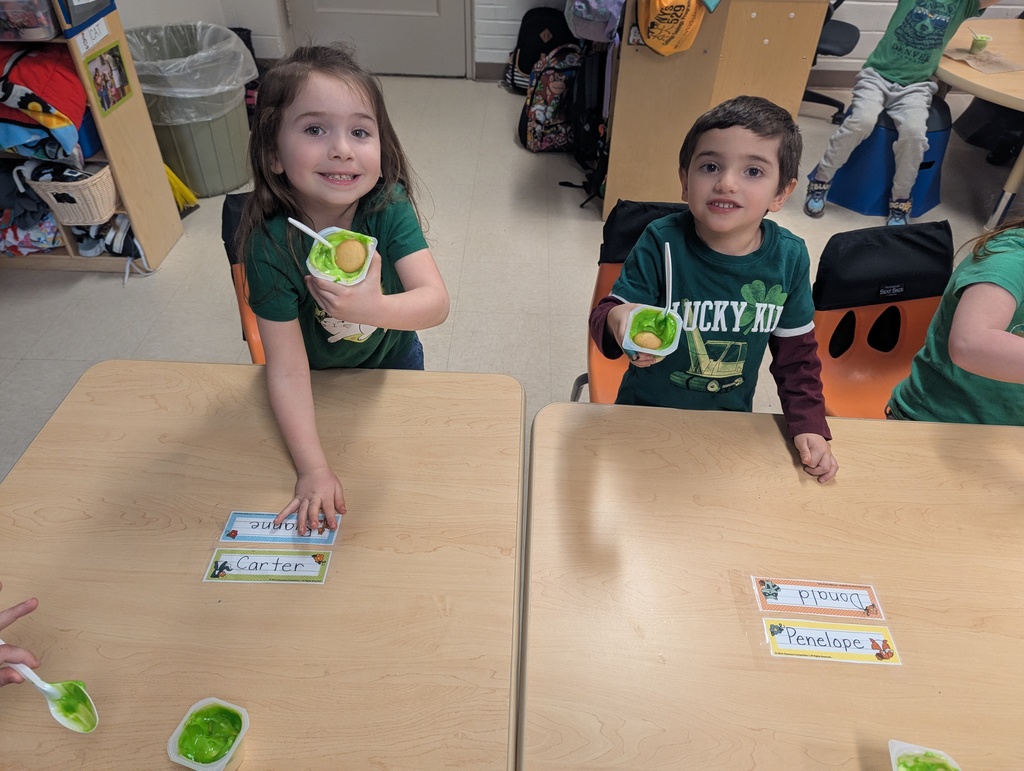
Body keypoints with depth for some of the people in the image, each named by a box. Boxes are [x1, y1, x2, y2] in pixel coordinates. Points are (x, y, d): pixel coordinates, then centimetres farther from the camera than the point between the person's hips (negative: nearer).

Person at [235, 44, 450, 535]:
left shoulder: (389, 205, -29)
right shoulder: (270, 244, -33)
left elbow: (437, 302, -39)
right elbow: (288, 369, -30)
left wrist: (373, 308, -60)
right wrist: (312, 469, -33)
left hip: (394, 356, 2)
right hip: (320, 379, -1)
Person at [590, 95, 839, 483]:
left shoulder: (789, 257, -11)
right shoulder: (661, 244, -21)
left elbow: (796, 351, 1)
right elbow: (605, 312, -21)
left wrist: (809, 426, -5)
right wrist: (618, 318, -45)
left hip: (731, 421, 3)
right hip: (648, 412, -2)